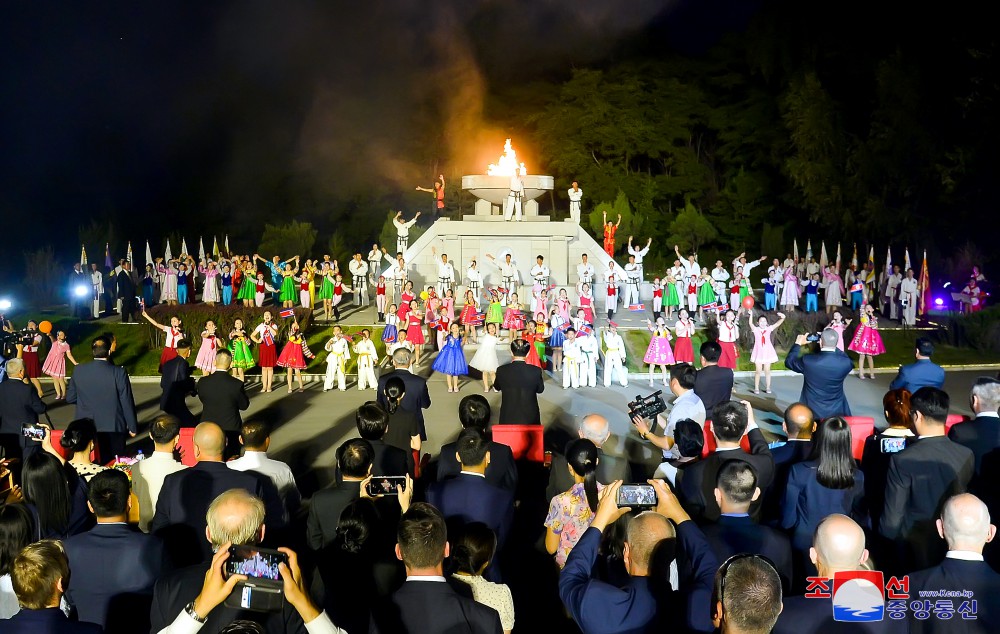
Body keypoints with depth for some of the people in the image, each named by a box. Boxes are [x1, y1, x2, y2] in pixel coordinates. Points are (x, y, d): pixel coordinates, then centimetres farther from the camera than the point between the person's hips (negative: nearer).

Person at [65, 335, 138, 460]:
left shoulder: (78, 370, -6)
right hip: (113, 428, -3)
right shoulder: (119, 373, -17)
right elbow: (127, 403, -11)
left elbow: (69, 398, 5)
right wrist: (132, 426, 1)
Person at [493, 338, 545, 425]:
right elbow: (540, 389, 2)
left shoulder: (501, 370, -14)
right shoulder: (535, 371, -16)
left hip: (508, 418, 1)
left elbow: (497, 387, 6)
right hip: (530, 418, 0)